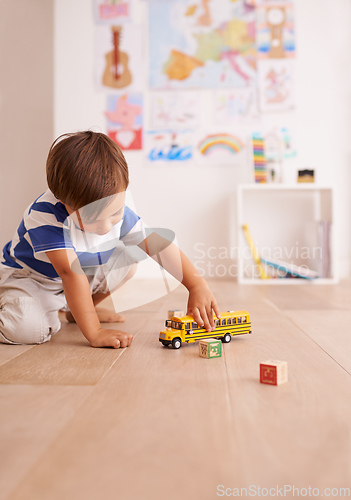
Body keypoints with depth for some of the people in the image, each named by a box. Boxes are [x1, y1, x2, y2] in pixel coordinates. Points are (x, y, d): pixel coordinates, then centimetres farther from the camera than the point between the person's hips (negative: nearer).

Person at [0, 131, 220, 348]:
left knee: (128, 258, -6)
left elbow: (159, 245, -17)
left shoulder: (117, 208, -19)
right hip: (29, 279, -6)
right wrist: (94, 333, -45)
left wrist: (197, 285, -25)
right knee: (26, 327, -34)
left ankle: (74, 309, 11)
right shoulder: (47, 215, -37)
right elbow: (70, 272, -43)